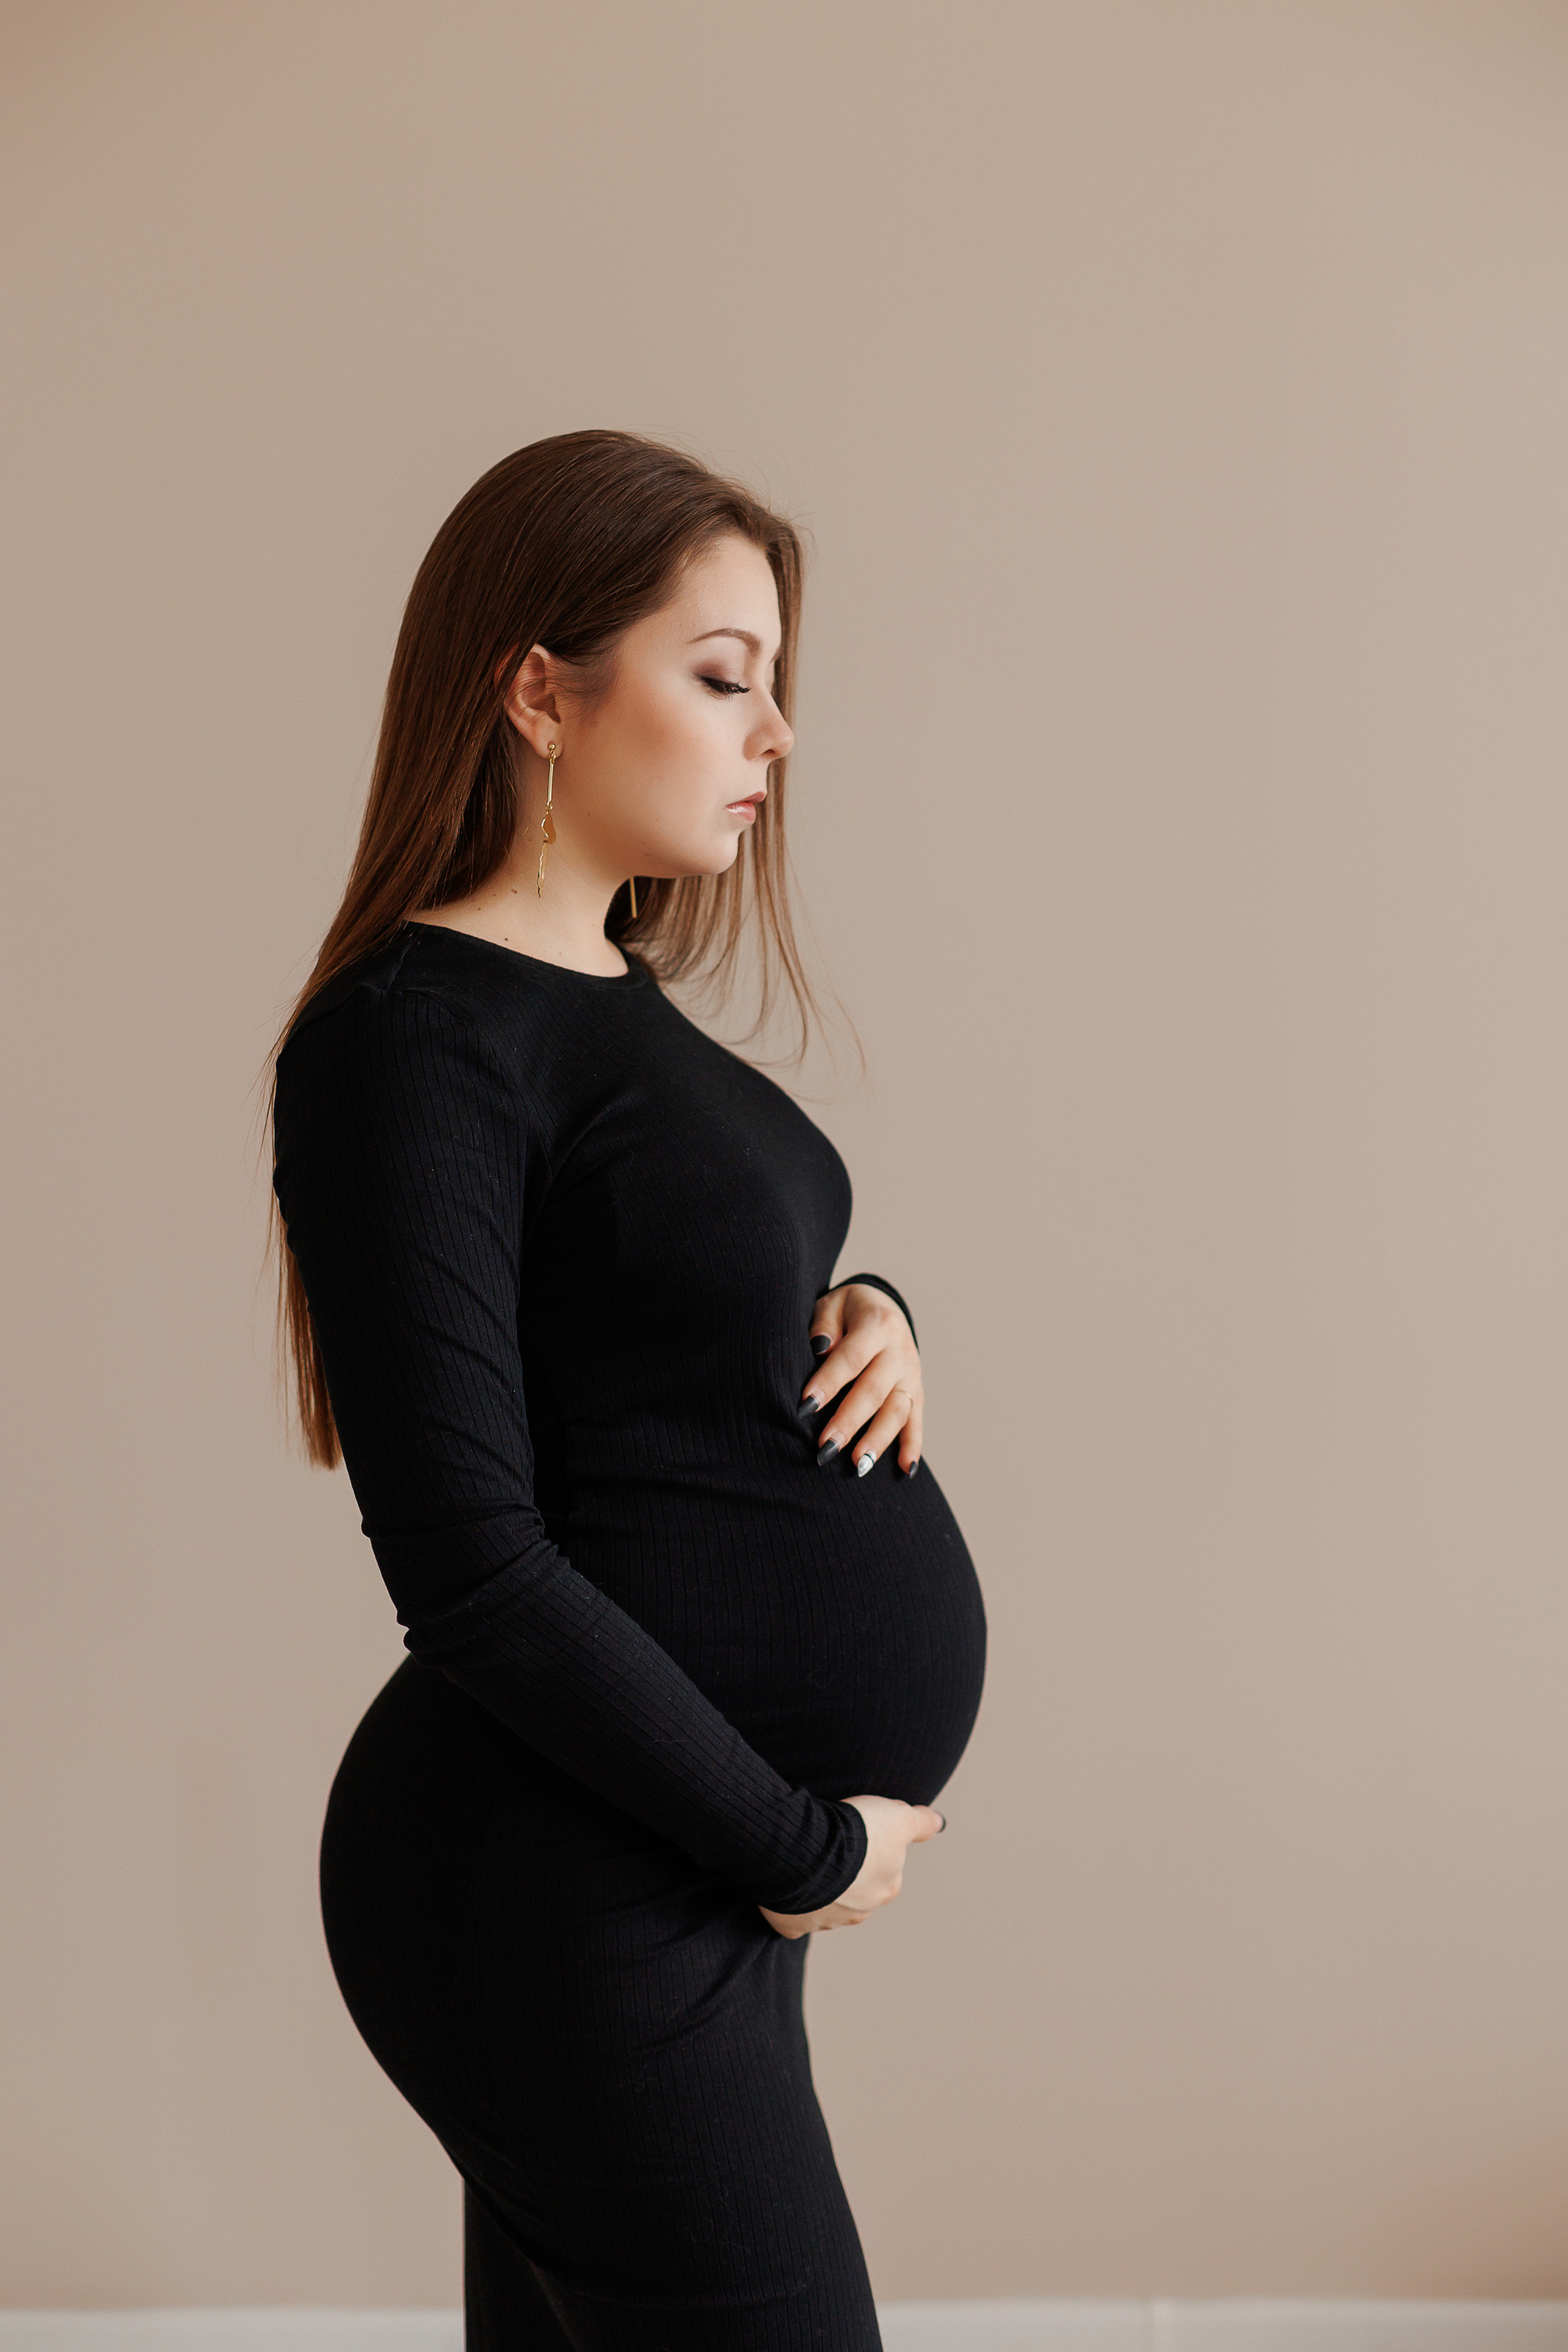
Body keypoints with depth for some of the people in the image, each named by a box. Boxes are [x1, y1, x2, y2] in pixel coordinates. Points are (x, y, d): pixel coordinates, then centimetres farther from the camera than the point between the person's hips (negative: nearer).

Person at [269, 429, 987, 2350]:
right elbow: (470, 1562, -22)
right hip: (570, 1899, -9)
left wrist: (868, 1317, 0)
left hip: (698, 1869, 9)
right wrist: (802, 1847, -16)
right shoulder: (411, 1036, -17)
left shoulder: (614, 996, 10)